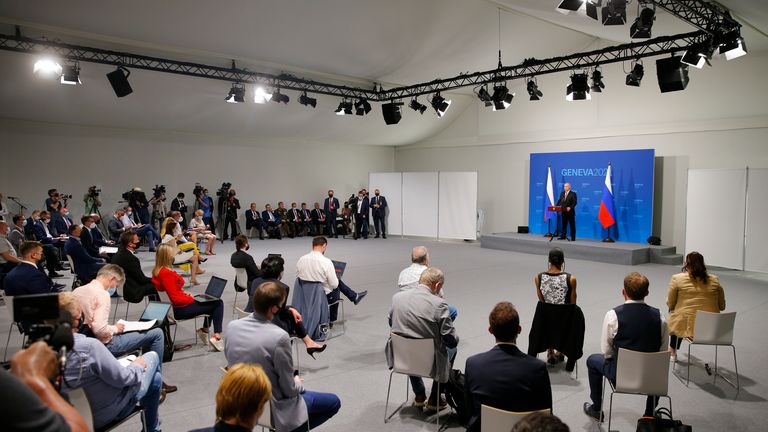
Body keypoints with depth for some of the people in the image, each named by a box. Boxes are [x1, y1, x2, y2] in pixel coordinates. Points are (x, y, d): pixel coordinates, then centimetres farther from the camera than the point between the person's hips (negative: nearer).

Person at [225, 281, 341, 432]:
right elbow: (289, 389, -22)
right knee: (334, 402, 10)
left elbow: (233, 362, 6)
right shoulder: (279, 336, -31)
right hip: (272, 407, -7)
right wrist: (298, 383, 2)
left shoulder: (232, 326, -11)